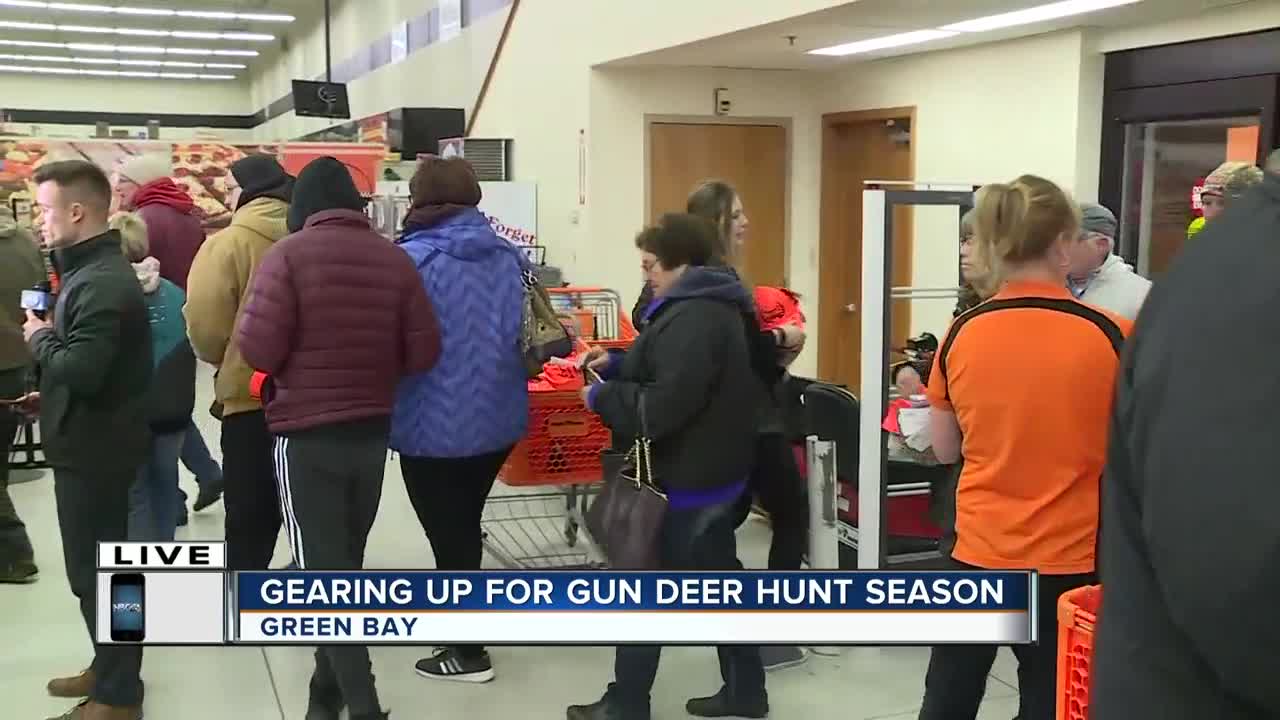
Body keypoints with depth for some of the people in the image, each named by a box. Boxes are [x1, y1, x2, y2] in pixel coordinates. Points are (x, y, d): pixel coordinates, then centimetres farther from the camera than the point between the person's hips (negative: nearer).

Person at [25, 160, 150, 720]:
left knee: (95, 572, 0)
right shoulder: (93, 269, 12)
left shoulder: (101, 282, -22)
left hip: (94, 448, -10)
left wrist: (39, 339, -13)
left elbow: (81, 370, -30)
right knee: (97, 566, 20)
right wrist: (50, 395, 9)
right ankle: (109, 669, 34)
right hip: (93, 441, 10)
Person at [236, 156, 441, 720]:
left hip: (306, 435, -4)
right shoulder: (395, 258, 0)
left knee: (323, 571, 3)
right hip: (372, 433, 4)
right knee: (347, 562, 19)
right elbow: (424, 354, -1)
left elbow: (258, 349, -16)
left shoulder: (289, 253, -10)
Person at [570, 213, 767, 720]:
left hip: (684, 479, -10)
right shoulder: (714, 308, 12)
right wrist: (616, 364, 7)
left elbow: (663, 407, -28)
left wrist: (601, 397, -14)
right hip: (714, 472, 10)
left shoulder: (692, 319, -23)